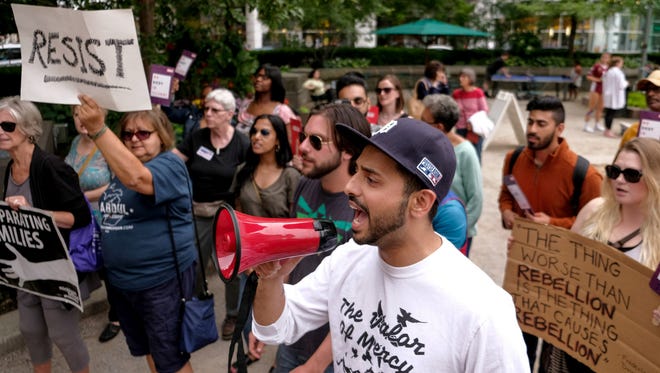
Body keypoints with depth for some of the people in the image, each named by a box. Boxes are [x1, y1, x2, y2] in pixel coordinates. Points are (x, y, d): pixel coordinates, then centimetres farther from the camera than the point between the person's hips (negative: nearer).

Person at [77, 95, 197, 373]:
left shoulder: (170, 165, -17)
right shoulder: (122, 168, 10)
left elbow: (136, 178, -38)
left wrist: (98, 130, -41)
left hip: (161, 281, -8)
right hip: (120, 280, 8)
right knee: (146, 349, 24)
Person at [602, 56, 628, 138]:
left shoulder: (607, 71, 10)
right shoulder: (618, 72, -15)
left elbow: (605, 83, 16)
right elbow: (621, 85, -16)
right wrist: (626, 83, 4)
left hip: (608, 95, 8)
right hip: (615, 97, -8)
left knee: (608, 113, 13)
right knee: (611, 114, -5)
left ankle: (607, 130, 19)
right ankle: (608, 131, -2)